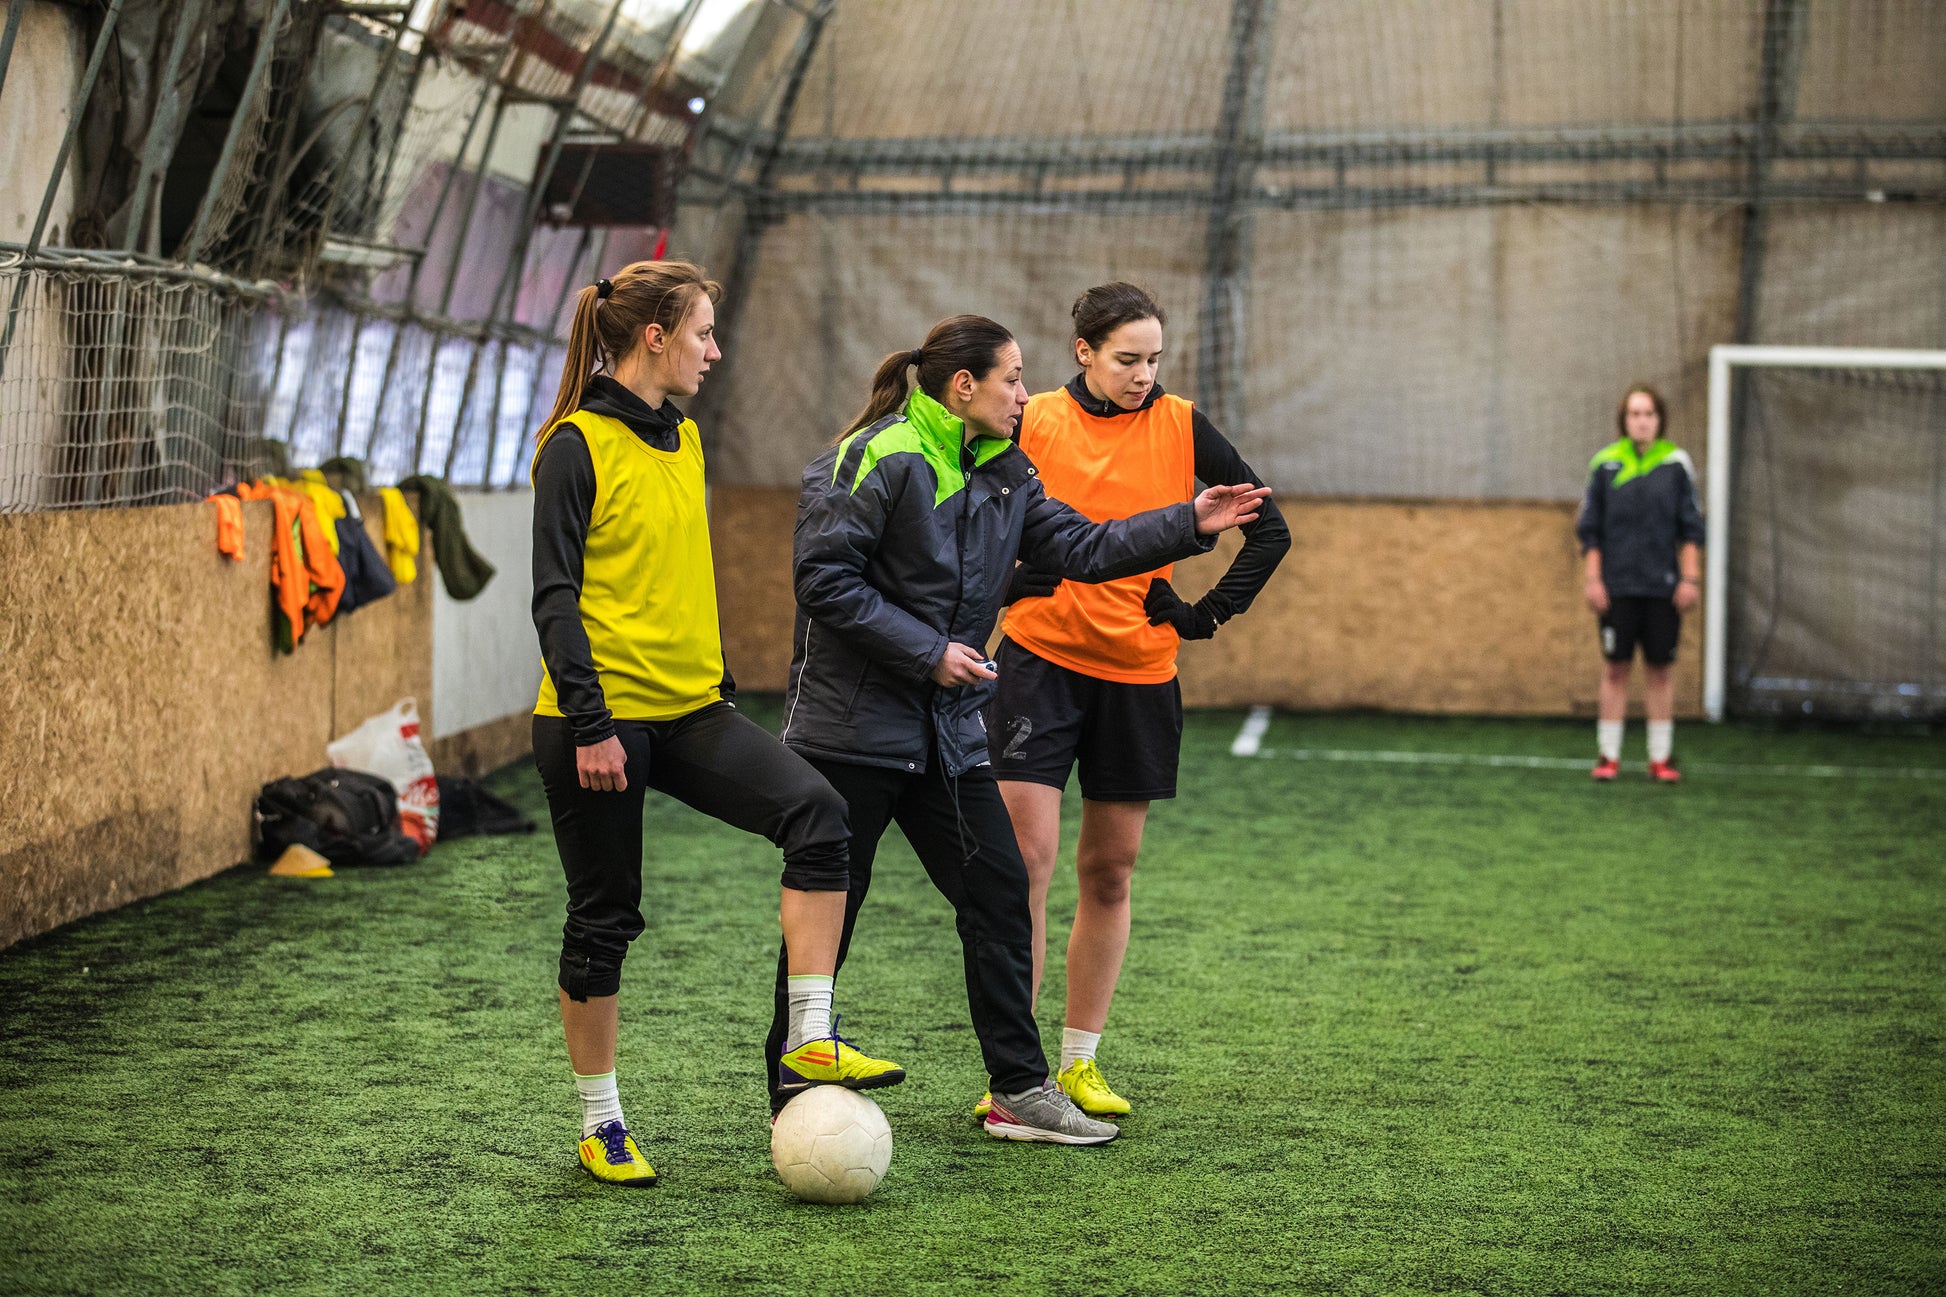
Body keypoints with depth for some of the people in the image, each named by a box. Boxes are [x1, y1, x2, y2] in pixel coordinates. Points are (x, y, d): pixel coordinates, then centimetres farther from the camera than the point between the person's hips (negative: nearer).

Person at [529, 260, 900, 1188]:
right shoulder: (578, 444, -10)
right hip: (603, 718, -6)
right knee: (605, 918, 3)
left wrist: (721, 688, 20)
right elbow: (554, 596, -14)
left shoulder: (682, 437, 13)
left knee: (816, 808, -16)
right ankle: (601, 1124, 19)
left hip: (690, 710, 6)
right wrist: (589, 723, -19)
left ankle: (811, 1042, -13)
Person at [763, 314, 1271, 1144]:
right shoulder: (877, 457, -14)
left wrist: (1189, 525, 3)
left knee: (999, 894, 5)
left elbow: (1078, 548, 9)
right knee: (828, 906, 1)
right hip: (851, 724, -7)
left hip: (949, 729, 8)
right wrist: (927, 652, -17)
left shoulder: (1005, 474, 11)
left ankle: (1019, 1091, 13)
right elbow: (825, 578, -17)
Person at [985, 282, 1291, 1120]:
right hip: (1040, 661, -2)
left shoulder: (1182, 428, 1)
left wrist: (1209, 613, -1)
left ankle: (1078, 1064, 21)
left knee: (1109, 870, 8)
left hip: (1139, 674, 2)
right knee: (1025, 858, -10)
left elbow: (1269, 529, 6)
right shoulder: (1032, 423, -3)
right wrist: (1012, 579, -7)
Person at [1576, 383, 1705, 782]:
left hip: (1662, 587, 0)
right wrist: (1593, 579, -1)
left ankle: (1661, 756, 13)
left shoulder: (1676, 464, 3)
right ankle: (1609, 755, 10)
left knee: (1660, 669, 5)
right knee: (1616, 668, 3)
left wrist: (1690, 578, -1)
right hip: (1617, 586, 0)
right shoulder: (1605, 464, 2)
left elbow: (1691, 528, 6)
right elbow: (1589, 529, 5)